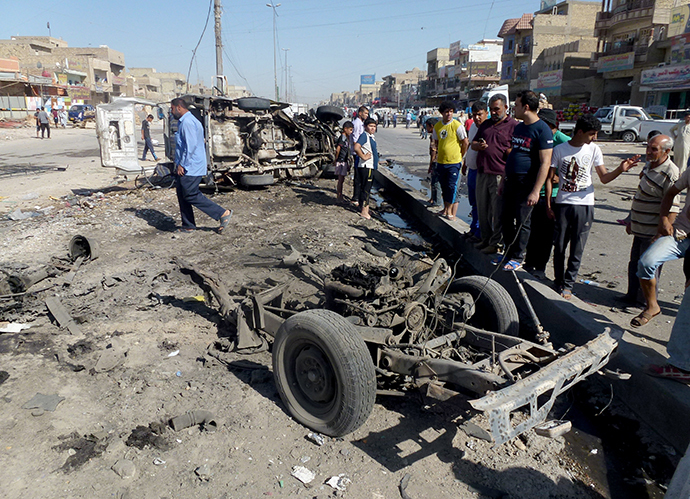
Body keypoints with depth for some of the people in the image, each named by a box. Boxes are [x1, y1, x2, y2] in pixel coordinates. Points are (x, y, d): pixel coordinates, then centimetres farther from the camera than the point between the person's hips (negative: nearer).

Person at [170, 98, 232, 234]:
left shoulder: (187, 122, -16)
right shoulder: (185, 121, 18)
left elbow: (191, 146, -24)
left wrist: (181, 165, -20)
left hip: (190, 168, -11)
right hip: (185, 168, 11)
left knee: (191, 195, -7)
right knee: (182, 195, 12)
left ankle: (223, 214, -4)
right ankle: (188, 226, 19)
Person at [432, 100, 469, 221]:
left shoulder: (457, 126, -10)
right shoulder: (437, 126, 6)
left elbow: (465, 142, -4)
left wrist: (460, 156, 2)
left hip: (454, 162, -5)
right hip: (441, 161, 5)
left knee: (452, 186, -6)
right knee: (444, 186, 12)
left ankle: (449, 211, 3)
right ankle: (446, 209, 25)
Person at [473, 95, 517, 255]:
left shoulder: (513, 125, -3)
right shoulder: (485, 124, 17)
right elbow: (473, 143, 18)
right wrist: (479, 145, -3)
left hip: (499, 175, -6)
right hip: (482, 173, 7)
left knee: (498, 211, 0)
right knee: (482, 209, 14)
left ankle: (496, 243, 11)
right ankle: (485, 239, 28)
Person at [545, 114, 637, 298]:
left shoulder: (593, 149, 4)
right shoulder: (560, 150, 0)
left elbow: (604, 178, 4)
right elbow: (550, 178, 3)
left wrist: (620, 169, -16)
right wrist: (548, 204, -1)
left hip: (584, 205, 1)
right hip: (563, 204, 0)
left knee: (577, 248, 0)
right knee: (559, 245, 5)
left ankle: (568, 284, 12)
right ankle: (558, 281, 22)